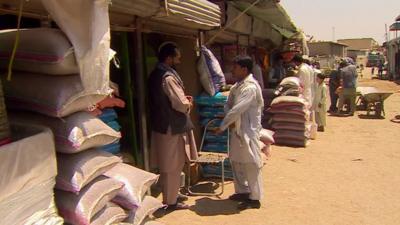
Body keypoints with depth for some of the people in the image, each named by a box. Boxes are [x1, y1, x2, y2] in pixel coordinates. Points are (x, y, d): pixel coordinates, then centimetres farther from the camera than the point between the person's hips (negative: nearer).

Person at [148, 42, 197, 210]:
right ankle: (171, 201, 16)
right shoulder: (168, 77, -21)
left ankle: (172, 194, 34)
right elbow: (181, 104, -24)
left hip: (161, 124, 10)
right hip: (172, 127, -10)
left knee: (168, 165, 20)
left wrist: (184, 100, 8)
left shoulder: (155, 74, 10)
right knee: (173, 166, 3)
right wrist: (189, 103, -2)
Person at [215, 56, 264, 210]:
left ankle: (254, 198, 13)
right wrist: (230, 121, -8)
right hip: (237, 129, 9)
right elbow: (229, 104, 10)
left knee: (251, 164, 0)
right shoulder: (238, 85, 9)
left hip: (248, 130, -9)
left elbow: (237, 109, -25)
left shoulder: (250, 87, -20)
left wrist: (222, 126, -19)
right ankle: (242, 191, 33)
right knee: (236, 161, 17)